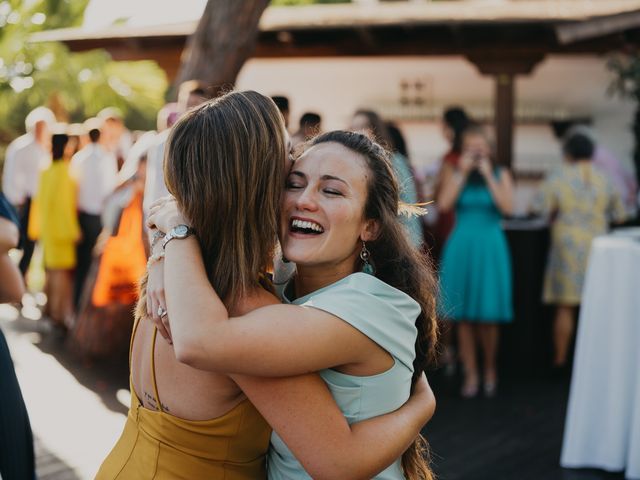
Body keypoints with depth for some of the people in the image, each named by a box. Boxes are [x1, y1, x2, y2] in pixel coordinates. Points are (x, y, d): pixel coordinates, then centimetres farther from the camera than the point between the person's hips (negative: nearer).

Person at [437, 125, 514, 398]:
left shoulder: (500, 174, 5)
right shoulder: (453, 173, 5)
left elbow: (507, 207, -10)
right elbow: (444, 204, -10)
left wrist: (487, 175, -10)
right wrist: (463, 172, -9)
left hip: (490, 248, -1)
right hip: (461, 247, 1)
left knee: (488, 317, -1)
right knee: (463, 316, 2)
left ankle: (490, 369, 21)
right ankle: (470, 374, 12)